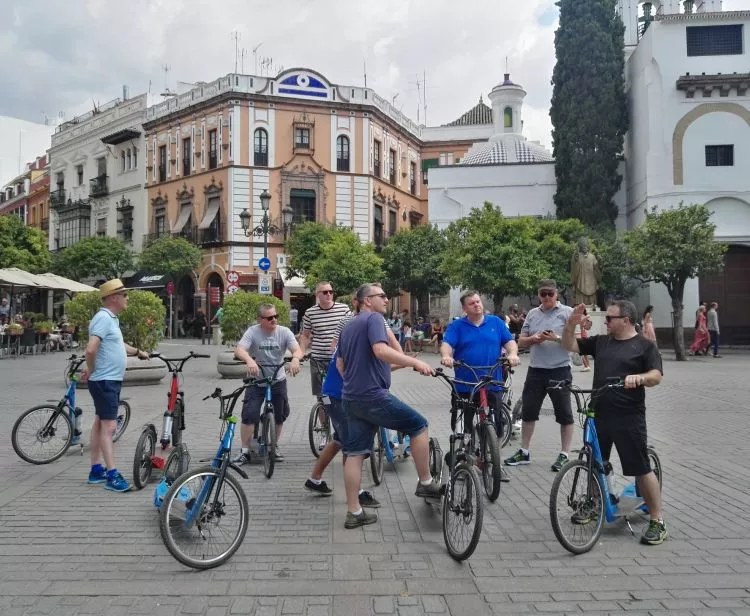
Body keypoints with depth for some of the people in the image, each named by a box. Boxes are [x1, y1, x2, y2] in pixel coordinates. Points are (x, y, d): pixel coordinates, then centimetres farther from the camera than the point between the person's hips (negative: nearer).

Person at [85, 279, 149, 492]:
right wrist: (91, 369, -16)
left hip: (112, 380, 10)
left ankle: (96, 470, 22)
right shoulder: (103, 318, -18)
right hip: (104, 381, -10)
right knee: (109, 426, -9)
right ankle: (112, 475, -7)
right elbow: (91, 349, -30)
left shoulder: (112, 319, 14)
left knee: (100, 423, 14)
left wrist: (138, 351, 35)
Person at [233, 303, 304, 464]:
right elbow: (239, 350, -26)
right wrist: (249, 361, -48)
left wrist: (295, 359, -44)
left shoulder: (284, 332, -9)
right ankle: (245, 452, 4)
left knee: (280, 416, 10)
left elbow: (298, 350, -20)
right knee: (249, 416, -12)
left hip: (278, 381, 2)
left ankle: (274, 447, 33)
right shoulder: (253, 332, -13)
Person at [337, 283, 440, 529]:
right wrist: (415, 362, -24)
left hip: (351, 399, 9)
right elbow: (381, 350, -26)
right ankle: (425, 483, 13)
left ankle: (354, 513, 13)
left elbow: (339, 364, 23)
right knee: (419, 426, 6)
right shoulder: (374, 318, -9)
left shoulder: (348, 327, 19)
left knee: (354, 453, 9)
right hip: (373, 396, -9)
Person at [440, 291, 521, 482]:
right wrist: (446, 356, -33)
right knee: (467, 425, 9)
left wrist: (513, 354, -19)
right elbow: (447, 344, -11)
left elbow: (509, 341, 3)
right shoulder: (457, 326, 3)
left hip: (492, 385, 1)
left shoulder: (496, 322, 8)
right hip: (465, 386, -1)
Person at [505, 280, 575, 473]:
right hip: (536, 370, 4)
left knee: (564, 414, 3)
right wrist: (534, 339, -9)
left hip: (560, 371, -4)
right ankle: (524, 452, 20)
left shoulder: (567, 312, -2)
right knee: (528, 411, 9)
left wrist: (556, 338, -21)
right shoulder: (532, 314, 10)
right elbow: (521, 342, 11)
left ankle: (564, 455, 15)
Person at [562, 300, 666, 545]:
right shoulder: (600, 342, 11)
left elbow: (656, 376, -11)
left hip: (628, 418, -6)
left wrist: (640, 377, -32)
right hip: (598, 414, 6)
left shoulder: (645, 345, -2)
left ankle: (657, 521, 11)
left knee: (641, 469, -1)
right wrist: (571, 323, -3)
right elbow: (570, 346, 12)